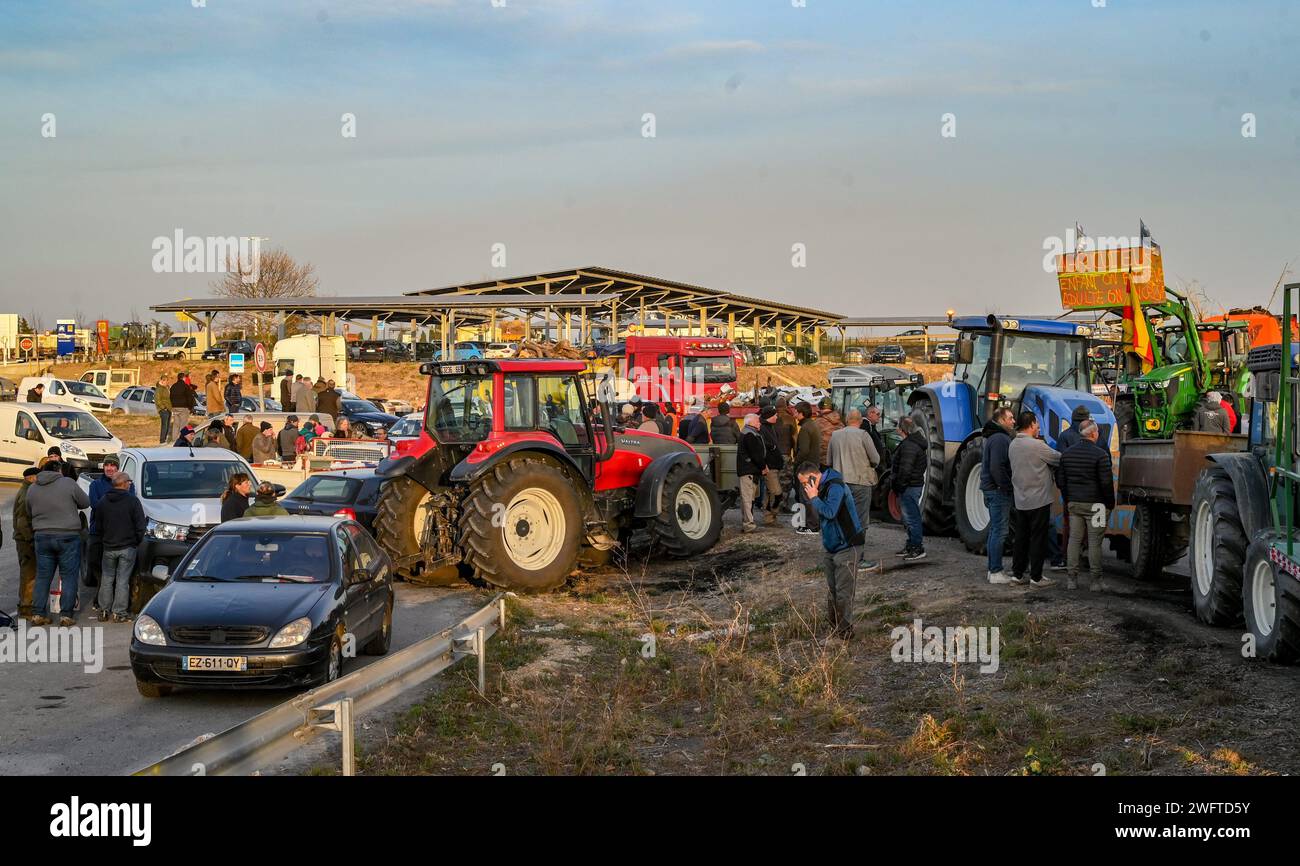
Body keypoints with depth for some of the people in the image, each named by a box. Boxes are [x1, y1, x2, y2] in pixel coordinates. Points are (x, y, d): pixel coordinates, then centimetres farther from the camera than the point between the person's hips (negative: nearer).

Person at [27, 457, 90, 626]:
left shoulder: (32, 489, 6)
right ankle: (66, 615, -1)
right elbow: (86, 502, 1)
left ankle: (38, 614, 9)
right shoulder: (68, 483, -7)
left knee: (42, 576, 11)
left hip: (42, 536, 4)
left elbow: (29, 512, 15)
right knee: (69, 577, 3)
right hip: (68, 536, -4)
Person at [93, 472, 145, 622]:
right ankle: (119, 613, 0)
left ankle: (104, 611, 14)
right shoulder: (132, 501, -10)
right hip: (127, 547, -3)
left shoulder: (102, 502, 3)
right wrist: (137, 541, 5)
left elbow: (98, 525, 9)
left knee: (107, 579, 13)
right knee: (123, 580, 1)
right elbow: (140, 525, -10)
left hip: (108, 547, 3)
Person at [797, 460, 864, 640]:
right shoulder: (822, 487, 11)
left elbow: (829, 512, -28)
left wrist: (814, 497, -19)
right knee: (832, 590, 12)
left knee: (844, 592, -8)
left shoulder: (835, 487, -19)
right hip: (831, 547, 10)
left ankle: (845, 630, -2)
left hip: (847, 547, -10)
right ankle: (834, 626, 21)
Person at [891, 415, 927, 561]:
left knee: (911, 518, -6)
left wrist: (898, 485, -15)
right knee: (909, 518, 19)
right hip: (916, 483, 11)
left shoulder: (909, 445, -20)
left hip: (909, 487, -11)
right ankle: (911, 546, 27)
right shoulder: (916, 442, 15)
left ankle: (918, 549, -3)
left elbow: (905, 469, -26)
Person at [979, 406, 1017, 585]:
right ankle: (996, 572, -6)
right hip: (999, 491, -11)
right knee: (999, 531, -8)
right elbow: (996, 468, -25)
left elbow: (985, 462, 25)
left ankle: (993, 570, 19)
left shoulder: (994, 438, 17)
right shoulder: (1000, 439, -16)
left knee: (995, 530, 14)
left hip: (991, 490, 11)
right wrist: (1010, 487, -18)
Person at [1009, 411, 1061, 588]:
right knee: (1038, 539, 1)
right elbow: (1059, 459, -9)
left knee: (1021, 538, 12)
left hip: (1020, 499, 7)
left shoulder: (1013, 445, 7)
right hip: (1039, 500, -7)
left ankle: (1017, 575, 15)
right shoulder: (1036, 445, -18)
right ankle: (1036, 577, 4)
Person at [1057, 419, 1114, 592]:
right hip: (1095, 505, -5)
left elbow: (1060, 480, 13)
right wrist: (1110, 503, -1)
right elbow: (1106, 482, -12)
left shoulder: (1067, 453, 8)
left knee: (1074, 540, 9)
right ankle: (1095, 580, 1)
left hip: (1074, 504, 5)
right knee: (1094, 543, -1)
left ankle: (1071, 579, 8)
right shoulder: (1100, 454, -12)